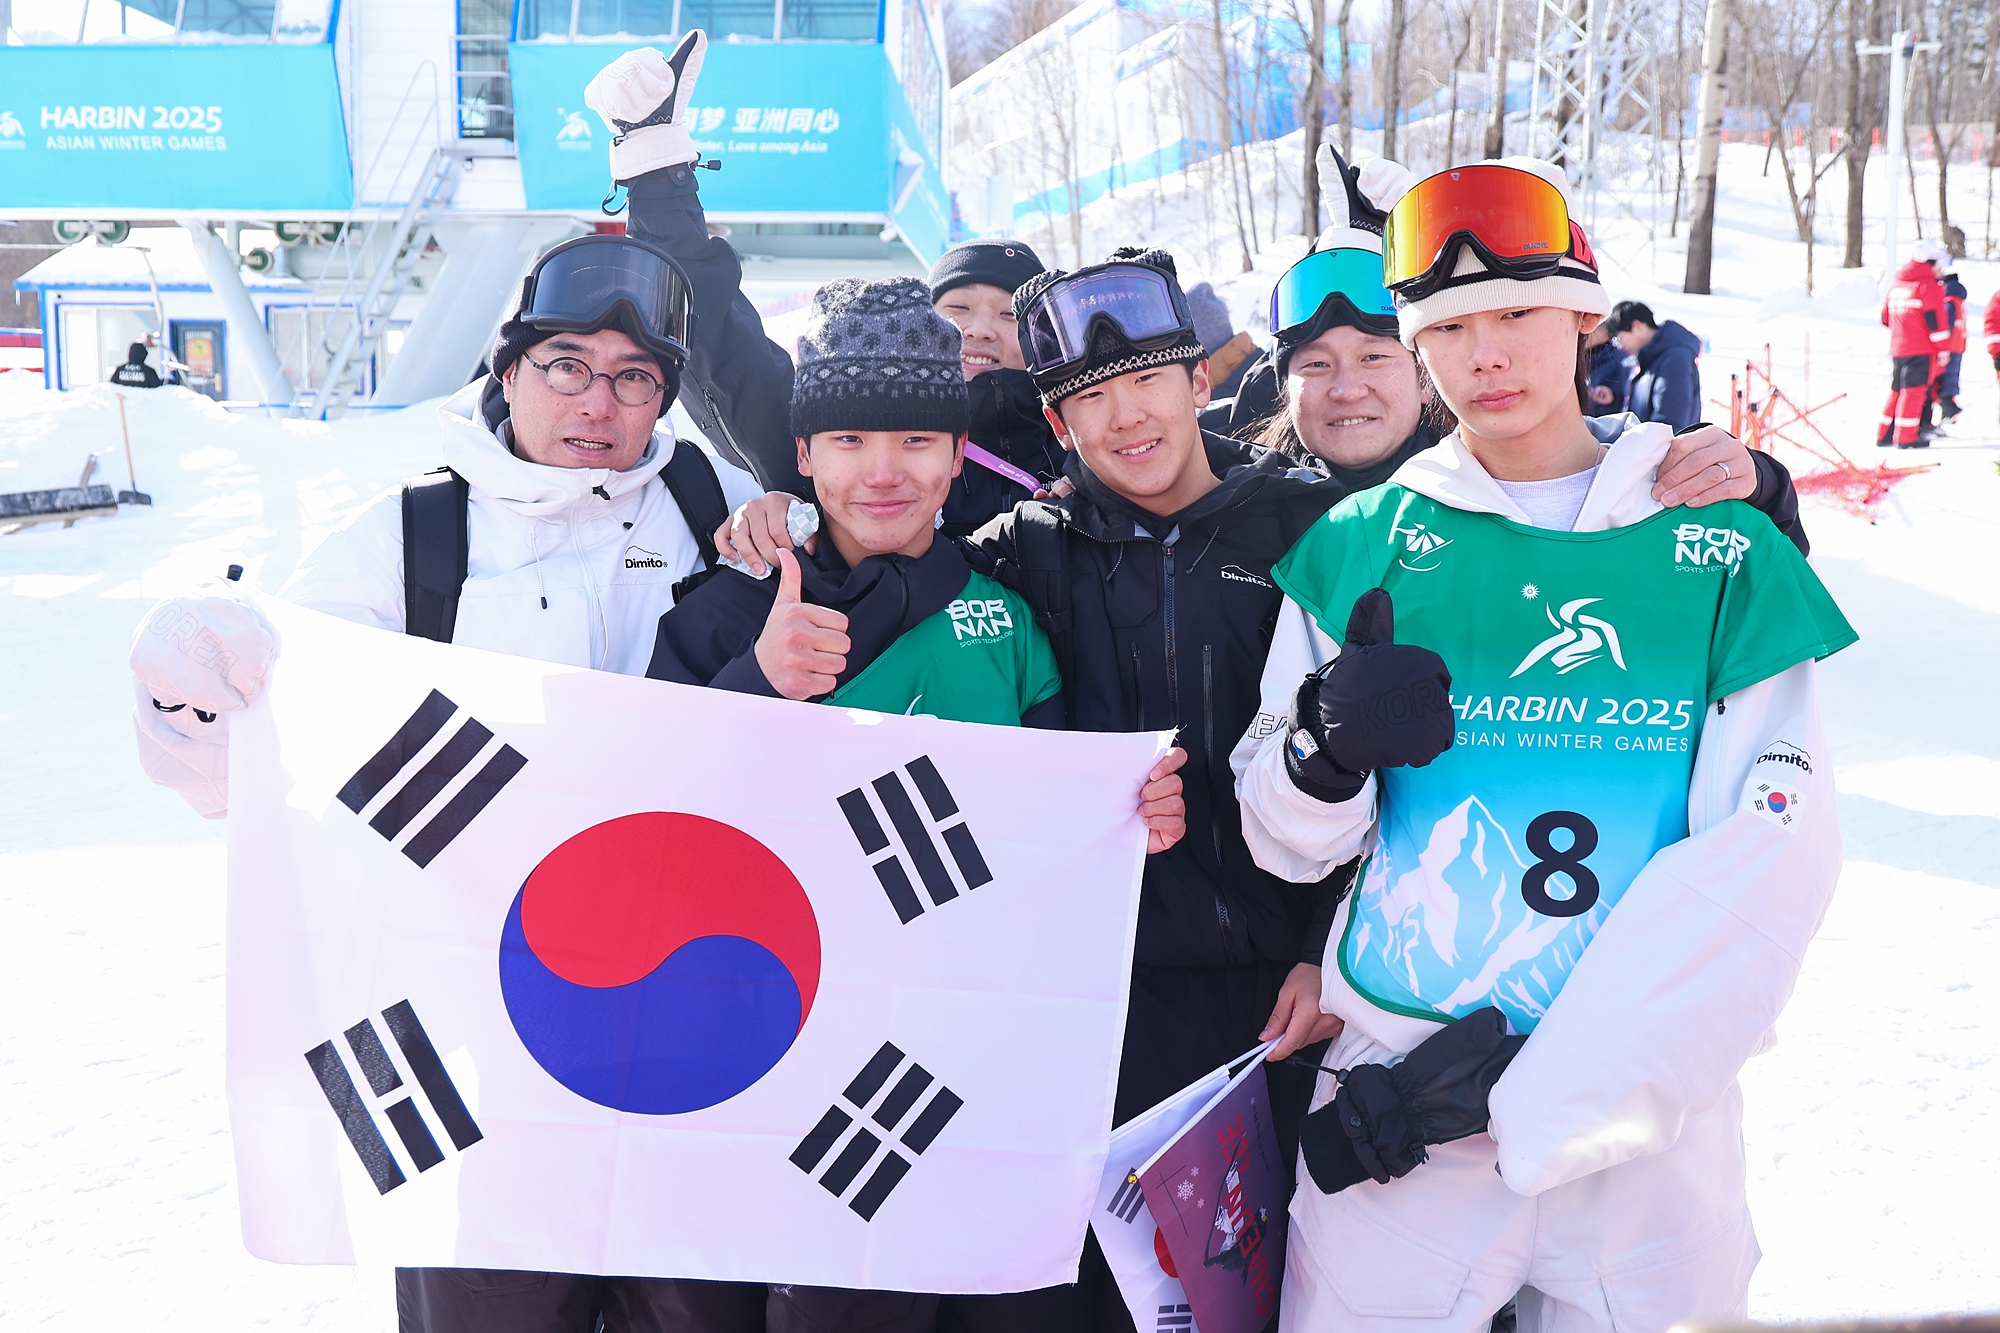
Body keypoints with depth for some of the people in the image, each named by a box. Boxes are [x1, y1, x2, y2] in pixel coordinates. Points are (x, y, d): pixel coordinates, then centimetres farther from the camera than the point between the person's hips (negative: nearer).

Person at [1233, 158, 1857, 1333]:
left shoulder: (1727, 555, -1)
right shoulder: (1361, 545, 1)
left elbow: (1765, 872, -10)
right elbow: (1287, 844, 5)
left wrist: (1519, 1100, -17)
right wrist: (1325, 750, -19)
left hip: (1652, 1111, 0)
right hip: (1392, 1104, 0)